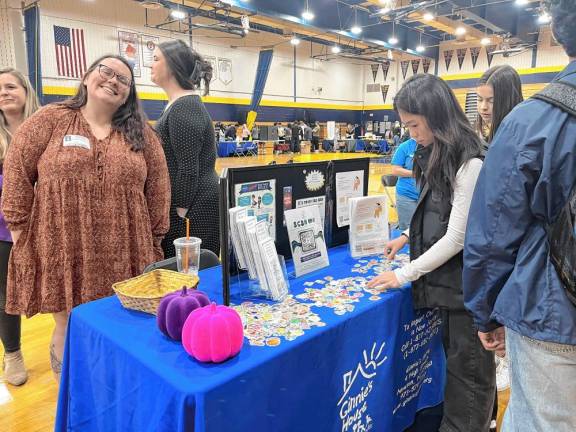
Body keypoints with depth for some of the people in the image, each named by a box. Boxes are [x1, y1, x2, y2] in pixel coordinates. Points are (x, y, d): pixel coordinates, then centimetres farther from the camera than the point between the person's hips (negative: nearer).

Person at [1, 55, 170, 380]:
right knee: (69, 330, 9)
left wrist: (155, 237, 5)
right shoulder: (50, 120, 2)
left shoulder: (141, 133, 7)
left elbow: (157, 185, 7)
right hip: (63, 251, -1)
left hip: (123, 255, 2)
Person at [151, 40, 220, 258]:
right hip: (196, 205, 10)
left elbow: (188, 168, -21)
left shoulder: (184, 107, -16)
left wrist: (181, 211, -17)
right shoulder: (178, 105, 16)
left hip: (192, 209, -10)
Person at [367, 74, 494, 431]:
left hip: (468, 285, -8)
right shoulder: (438, 156, 8)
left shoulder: (469, 163, -20)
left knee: (468, 370, 7)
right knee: (456, 362, 21)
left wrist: (405, 274, -16)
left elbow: (457, 237, -21)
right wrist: (408, 237, 6)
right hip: (448, 280, 9)